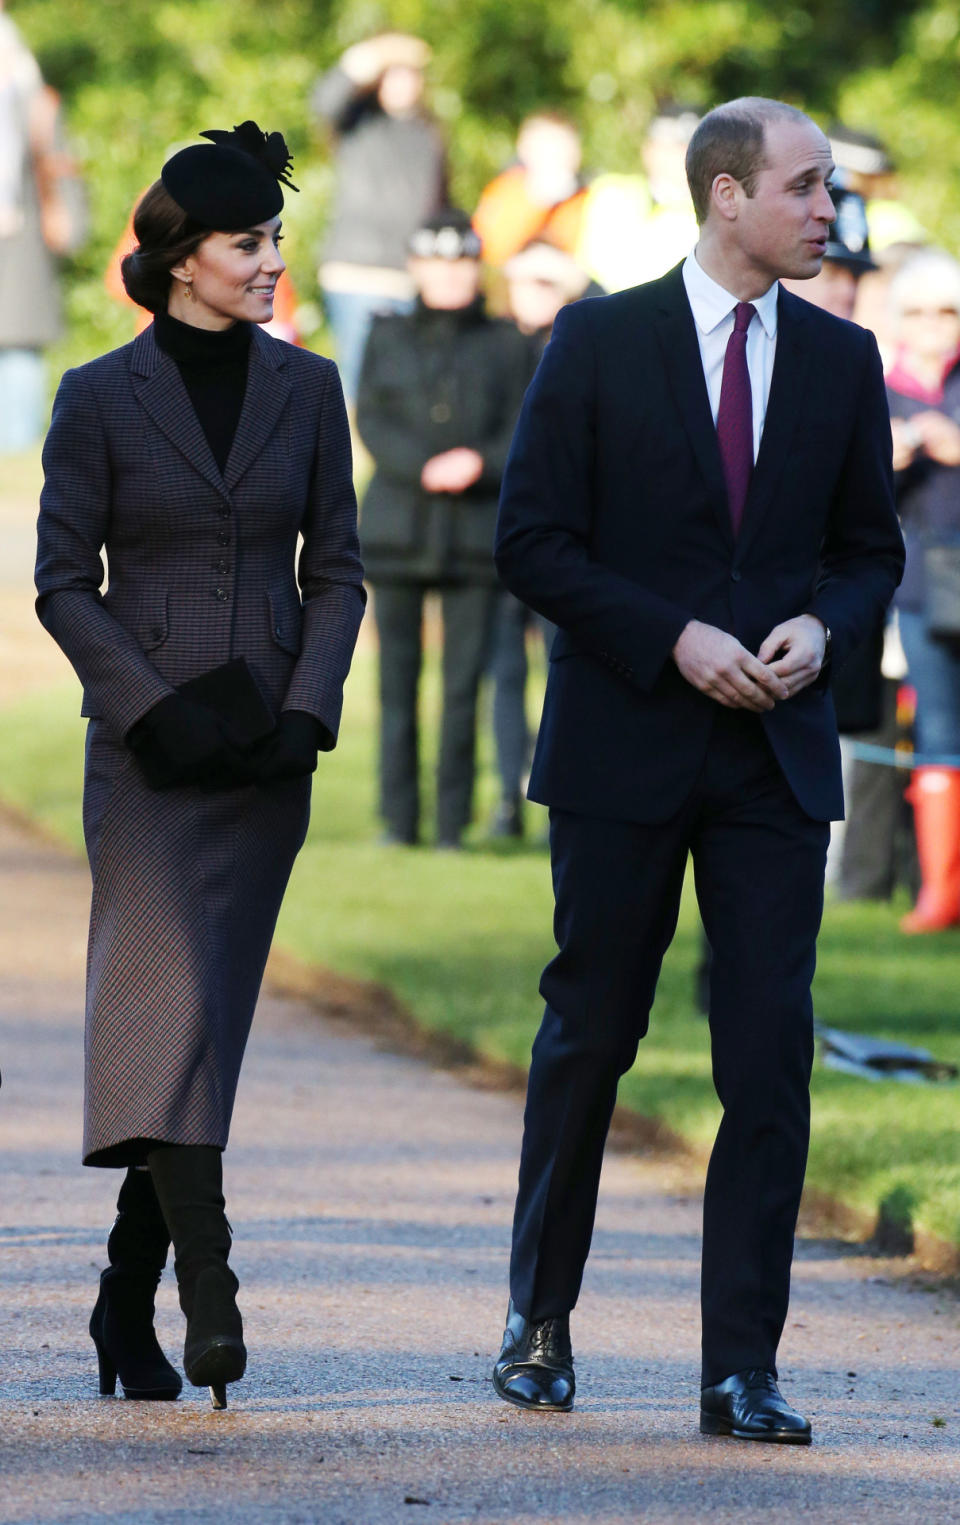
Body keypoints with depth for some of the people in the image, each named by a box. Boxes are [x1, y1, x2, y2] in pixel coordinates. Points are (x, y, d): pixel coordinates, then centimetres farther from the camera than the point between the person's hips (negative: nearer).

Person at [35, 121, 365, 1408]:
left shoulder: (305, 390, 7)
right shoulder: (101, 400, -2)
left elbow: (337, 571, 9)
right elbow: (63, 584, -2)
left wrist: (308, 707, -6)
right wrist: (154, 710, -13)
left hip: (266, 755, 3)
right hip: (146, 750, -3)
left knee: (204, 1022, 6)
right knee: (172, 999, -16)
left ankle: (130, 1300, 17)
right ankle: (207, 1292, -23)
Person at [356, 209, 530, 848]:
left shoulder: (506, 344, 10)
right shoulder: (388, 340, 12)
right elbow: (372, 422, 1)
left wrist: (480, 464, -15)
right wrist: (424, 468, -15)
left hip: (476, 530, -1)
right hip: (399, 526, 1)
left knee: (464, 680, -4)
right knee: (398, 677, -1)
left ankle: (453, 825, 0)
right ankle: (399, 822, 4)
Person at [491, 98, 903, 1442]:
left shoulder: (841, 360, 8)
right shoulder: (600, 345, -3)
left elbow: (871, 550, 14)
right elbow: (531, 541, -5)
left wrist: (822, 630, -8)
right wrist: (674, 641, -15)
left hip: (777, 754, 2)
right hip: (626, 750, -2)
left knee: (771, 1058, -5)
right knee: (588, 1039, 7)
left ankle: (743, 1371, -2)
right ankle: (540, 1321, 25)